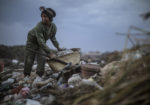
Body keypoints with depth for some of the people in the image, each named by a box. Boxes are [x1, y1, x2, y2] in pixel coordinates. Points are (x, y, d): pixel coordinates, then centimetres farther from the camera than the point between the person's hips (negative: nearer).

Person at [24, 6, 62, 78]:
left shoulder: (53, 27, -17)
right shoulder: (39, 26, -36)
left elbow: (52, 37, 3)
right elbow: (41, 42, -39)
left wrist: (57, 47, -1)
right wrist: (50, 53, -42)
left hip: (42, 42, 5)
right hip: (32, 41, -5)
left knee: (42, 58, -8)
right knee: (29, 59, -3)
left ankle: (39, 75, -1)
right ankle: (26, 76, 11)